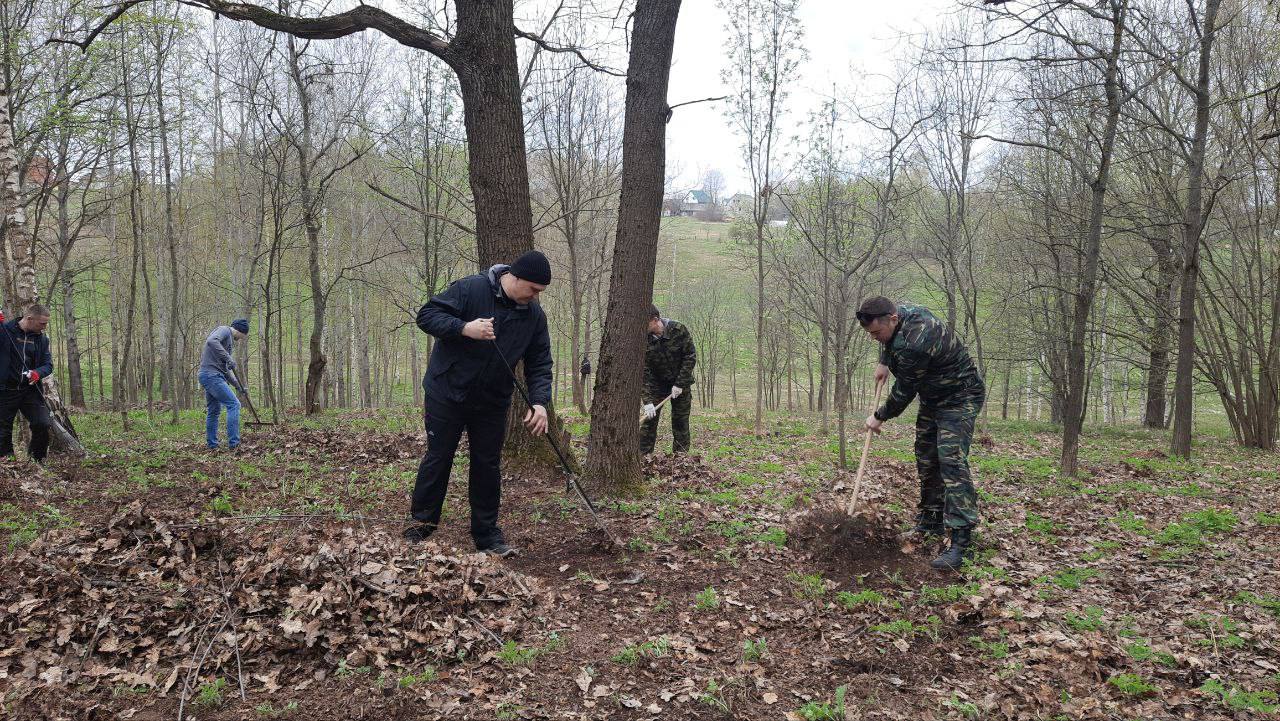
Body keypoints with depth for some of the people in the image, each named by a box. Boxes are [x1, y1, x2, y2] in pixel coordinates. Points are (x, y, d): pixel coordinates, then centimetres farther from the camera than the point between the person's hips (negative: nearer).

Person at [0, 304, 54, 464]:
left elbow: (48, 365, 8)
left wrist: (38, 373, -16)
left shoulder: (42, 338, 6)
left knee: (42, 424, -11)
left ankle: (37, 462, 7)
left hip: (31, 391, 3)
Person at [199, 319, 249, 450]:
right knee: (234, 404, -11)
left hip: (209, 376, 10)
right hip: (212, 375, -10)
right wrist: (228, 358, -26)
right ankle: (234, 443, -12)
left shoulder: (229, 339, 24)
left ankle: (212, 445, 21)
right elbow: (211, 341, -27)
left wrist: (237, 384, 22)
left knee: (213, 411, 15)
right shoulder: (224, 330, -4)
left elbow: (224, 368, 26)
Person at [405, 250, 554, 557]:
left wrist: (539, 402, -16)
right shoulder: (469, 289, -17)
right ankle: (422, 523, 21)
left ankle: (486, 533, 19)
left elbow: (539, 365, 0)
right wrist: (465, 328, -32)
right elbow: (426, 315, -17)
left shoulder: (535, 315, -3)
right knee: (438, 459, 5)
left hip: (492, 404, 4)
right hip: (447, 394, -4)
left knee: (488, 465, 8)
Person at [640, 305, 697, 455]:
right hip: (657, 383, 1)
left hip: (680, 382, -1)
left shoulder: (679, 330, -19)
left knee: (680, 420, 0)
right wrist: (648, 401, -26)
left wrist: (680, 384, -19)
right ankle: (643, 455, 1)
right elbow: (644, 372, -19)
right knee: (649, 418, -4)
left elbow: (691, 357, -14)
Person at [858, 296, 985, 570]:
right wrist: (883, 362, 8)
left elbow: (904, 392, -23)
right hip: (932, 397, 10)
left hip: (959, 397, -10)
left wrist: (880, 417, -8)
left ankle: (961, 539, -24)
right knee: (926, 458, 11)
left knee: (951, 459, -21)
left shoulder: (914, 344, -36)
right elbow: (889, 342, 20)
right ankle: (932, 522, 22)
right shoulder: (898, 311, -7)